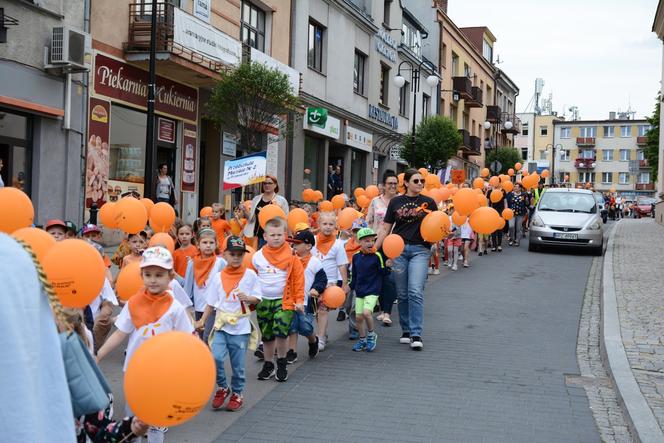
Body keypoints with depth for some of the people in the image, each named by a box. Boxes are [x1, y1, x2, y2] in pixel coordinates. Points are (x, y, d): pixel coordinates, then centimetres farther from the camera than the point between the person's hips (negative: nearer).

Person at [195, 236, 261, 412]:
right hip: (221, 325, 1)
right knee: (216, 357, -17)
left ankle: (237, 394, 27)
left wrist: (247, 298, -17)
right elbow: (211, 302, 8)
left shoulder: (250, 275, 0)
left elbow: (258, 298, 2)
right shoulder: (218, 277, 4)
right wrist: (202, 320, 1)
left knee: (238, 364, 5)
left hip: (241, 326, -1)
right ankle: (222, 388, 8)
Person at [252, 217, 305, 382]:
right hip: (263, 301, 3)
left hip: (284, 300, -3)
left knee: (281, 332, -14)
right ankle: (268, 364, 29)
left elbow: (298, 278, -4)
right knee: (266, 336, 12)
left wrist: (299, 300, -6)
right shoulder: (258, 256, 1)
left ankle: (282, 364, 7)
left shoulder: (291, 255, -6)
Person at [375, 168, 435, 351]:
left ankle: (416, 335, -9)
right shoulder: (396, 202, 7)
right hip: (399, 248, 2)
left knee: (415, 292, -12)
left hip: (420, 250, -2)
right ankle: (406, 330, 20)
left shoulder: (428, 202, 5)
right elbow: (386, 229, 10)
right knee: (402, 293, 7)